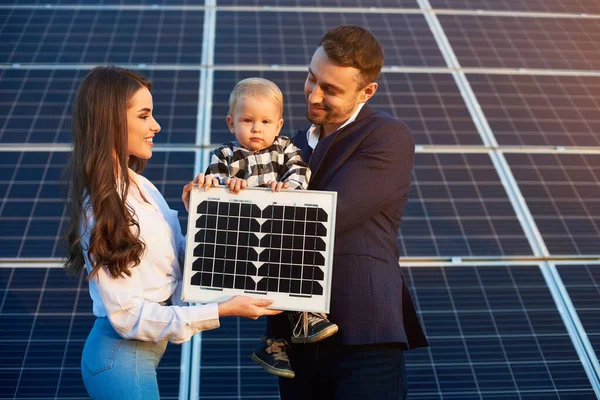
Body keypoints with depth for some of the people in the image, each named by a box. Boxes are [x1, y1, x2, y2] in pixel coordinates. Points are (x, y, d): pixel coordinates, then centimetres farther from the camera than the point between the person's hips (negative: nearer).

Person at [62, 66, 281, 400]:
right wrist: (221, 311, -22)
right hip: (122, 356, -8)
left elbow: (175, 261, 4)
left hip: (146, 349, 8)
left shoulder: (141, 187, 4)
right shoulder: (99, 209, -21)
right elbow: (129, 316, -21)